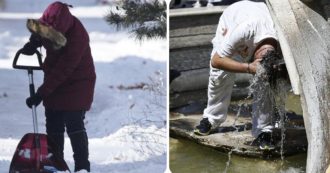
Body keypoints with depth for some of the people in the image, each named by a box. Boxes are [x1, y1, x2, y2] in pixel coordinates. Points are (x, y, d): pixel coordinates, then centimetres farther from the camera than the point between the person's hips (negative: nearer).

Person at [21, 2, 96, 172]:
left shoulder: (78, 37, -33)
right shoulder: (48, 22, -11)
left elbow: (62, 71, -32)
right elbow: (38, 33, 16)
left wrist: (41, 94, -32)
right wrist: (33, 43, -6)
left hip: (77, 83, -7)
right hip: (54, 81, 7)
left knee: (74, 124, -12)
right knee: (53, 126, 8)